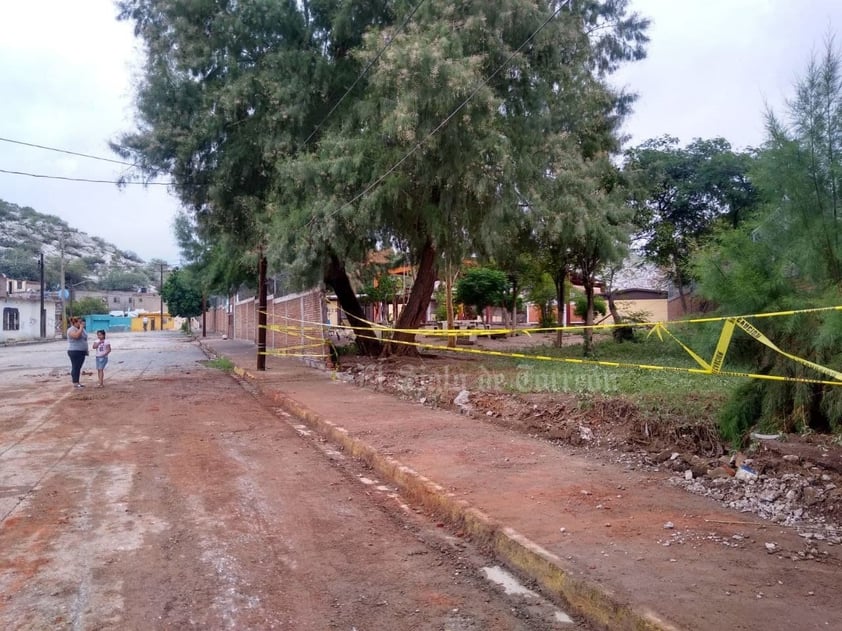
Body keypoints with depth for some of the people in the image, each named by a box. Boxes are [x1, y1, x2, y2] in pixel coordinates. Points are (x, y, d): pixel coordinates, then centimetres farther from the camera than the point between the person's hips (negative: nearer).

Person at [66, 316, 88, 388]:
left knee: (78, 368, 10)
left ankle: (77, 382, 14)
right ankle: (75, 383, -2)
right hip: (74, 351, -8)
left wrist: (86, 350, 18)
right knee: (75, 367, -6)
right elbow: (76, 336, -32)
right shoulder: (71, 330, -12)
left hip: (82, 351, 8)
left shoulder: (82, 329, 15)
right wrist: (81, 328, -22)